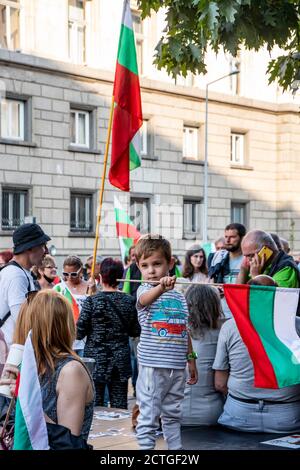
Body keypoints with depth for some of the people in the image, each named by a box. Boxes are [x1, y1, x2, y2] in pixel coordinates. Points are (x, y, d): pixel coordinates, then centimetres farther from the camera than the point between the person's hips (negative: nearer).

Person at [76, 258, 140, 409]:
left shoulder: (92, 301, -11)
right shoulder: (128, 301, -2)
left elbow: (79, 333, -10)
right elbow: (136, 331, 5)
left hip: (96, 358, -3)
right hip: (121, 360, 3)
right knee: (119, 405, 9)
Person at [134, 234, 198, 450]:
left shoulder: (179, 297, 11)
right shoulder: (144, 290, -5)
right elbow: (145, 299, -31)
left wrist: (191, 359, 17)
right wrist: (161, 287, -52)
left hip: (178, 366, 5)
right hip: (152, 366, -5)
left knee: (173, 414, 17)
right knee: (148, 416, -2)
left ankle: (176, 447, 27)